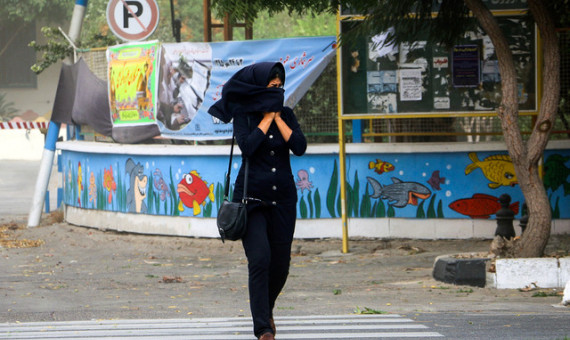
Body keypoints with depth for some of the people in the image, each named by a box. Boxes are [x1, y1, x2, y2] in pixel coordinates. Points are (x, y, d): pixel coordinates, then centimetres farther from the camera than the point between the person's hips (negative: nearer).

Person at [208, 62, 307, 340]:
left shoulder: (286, 115, 6)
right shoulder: (244, 115, -3)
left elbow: (300, 147, -8)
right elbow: (247, 147, -20)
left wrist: (277, 117, -8)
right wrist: (267, 117, -11)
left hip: (282, 199, 4)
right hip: (252, 197, -4)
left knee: (280, 263, 6)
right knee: (260, 259, -17)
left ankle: (266, 309, 36)